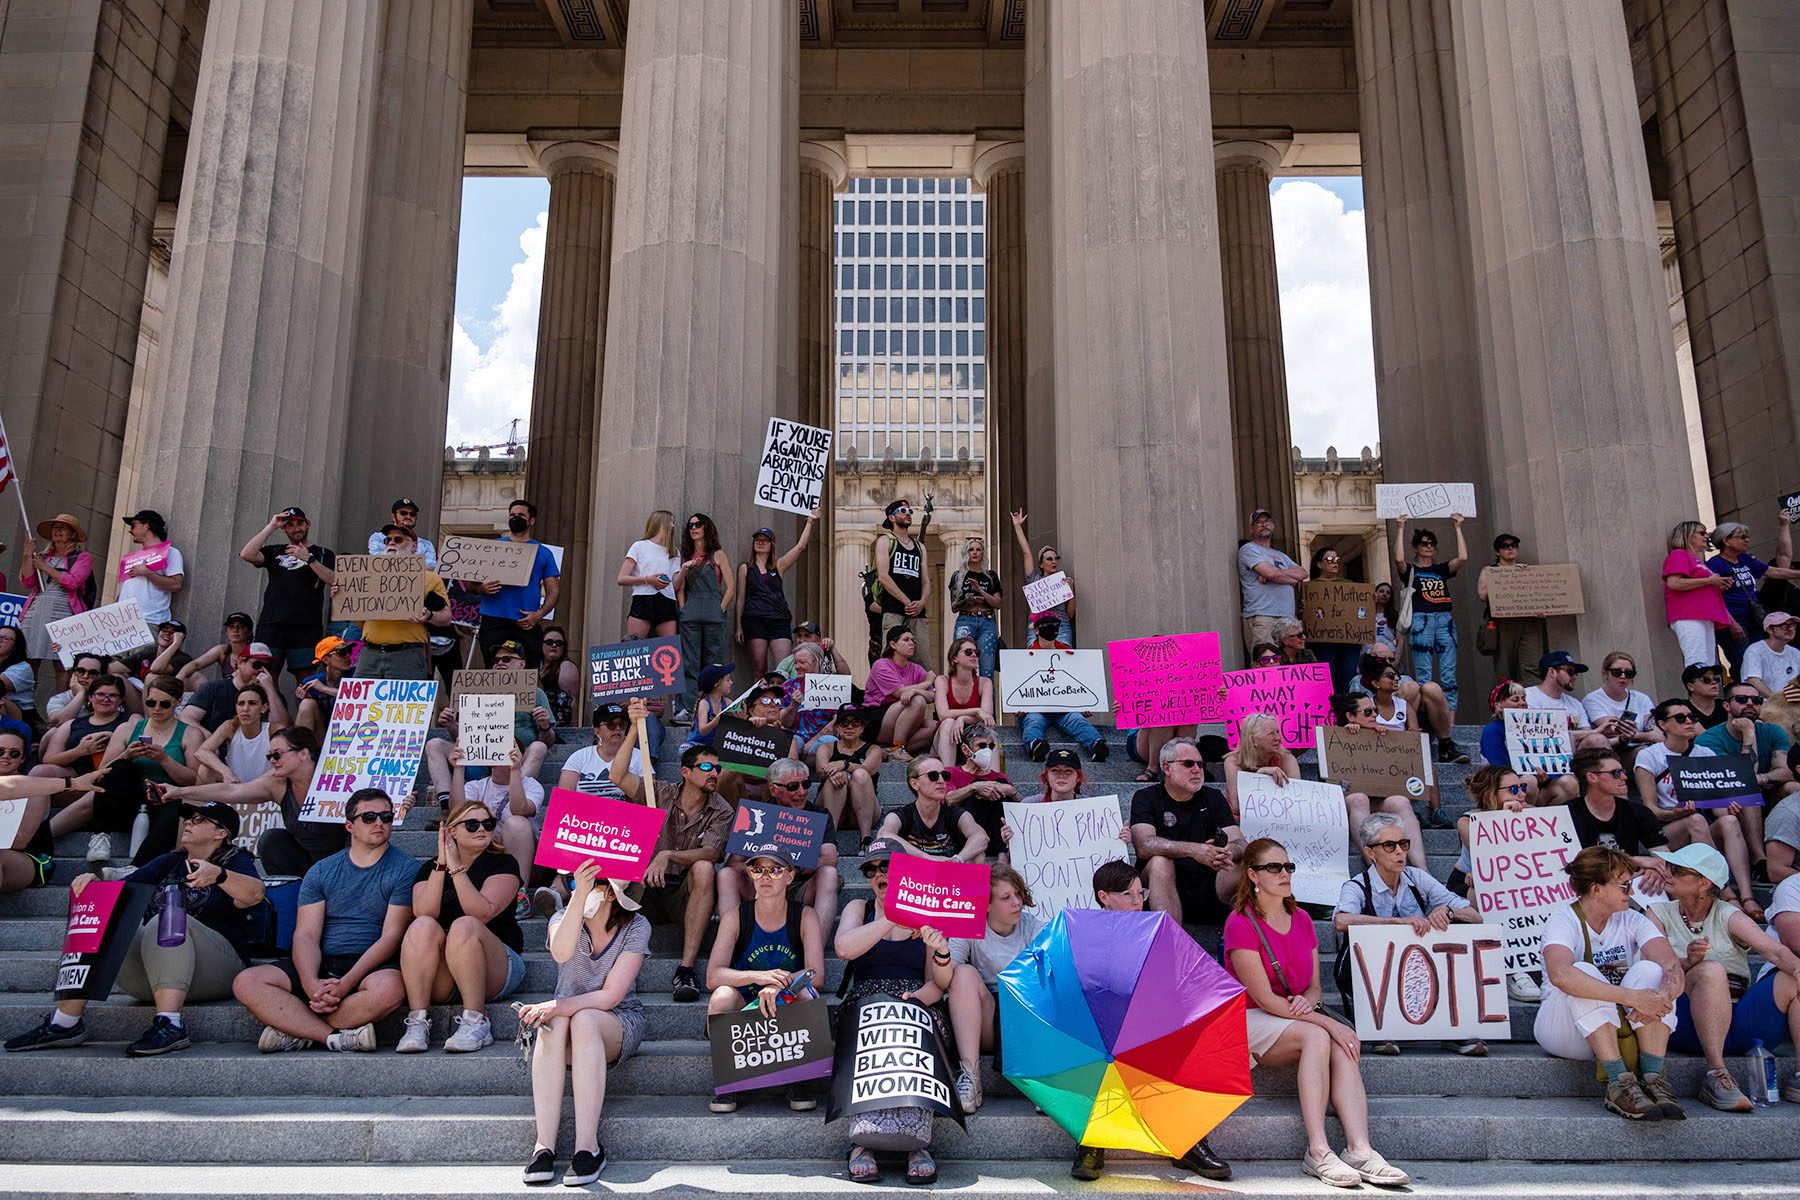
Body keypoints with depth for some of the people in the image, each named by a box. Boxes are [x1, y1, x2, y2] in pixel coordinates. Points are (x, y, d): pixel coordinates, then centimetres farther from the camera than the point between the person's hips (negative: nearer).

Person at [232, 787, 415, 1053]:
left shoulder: (405, 869, 1)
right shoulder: (321, 871, 12)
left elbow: (391, 936, -7)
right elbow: (306, 935, 2)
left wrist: (346, 983, -20)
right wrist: (311, 984, -18)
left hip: (370, 965, -3)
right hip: (321, 965, 3)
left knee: (390, 987, -37)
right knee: (246, 982, -18)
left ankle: (297, 1029, -15)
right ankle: (338, 1037, -23)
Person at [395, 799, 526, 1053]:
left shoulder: (503, 864, 2)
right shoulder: (430, 868, 12)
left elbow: (482, 913, -16)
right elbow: (423, 913, -10)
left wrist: (456, 868, -15)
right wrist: (442, 864, -14)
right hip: (438, 980, 3)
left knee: (463, 926, -31)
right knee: (422, 926, -26)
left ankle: (475, 1022, -29)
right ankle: (417, 1023, -29)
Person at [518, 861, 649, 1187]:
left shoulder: (635, 927, -8)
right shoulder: (563, 919, -3)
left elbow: (611, 995, -16)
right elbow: (562, 952, -30)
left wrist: (557, 1006, -29)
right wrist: (579, 895, -42)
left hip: (619, 1023, -2)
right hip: (569, 1012, 2)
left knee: (583, 1020, -35)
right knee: (553, 1022, -33)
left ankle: (588, 1146, -35)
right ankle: (544, 1145, -35)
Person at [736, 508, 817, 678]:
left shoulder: (778, 566, 16)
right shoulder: (745, 568, 12)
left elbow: (800, 546, 7)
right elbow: (741, 598, 11)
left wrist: (810, 522, 5)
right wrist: (739, 627, 5)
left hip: (779, 621, 1)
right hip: (755, 620, -1)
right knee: (758, 667, -3)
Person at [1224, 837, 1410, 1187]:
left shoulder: (1302, 919, 11)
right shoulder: (1241, 924, -12)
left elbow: (1315, 984, 13)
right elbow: (1265, 999, -16)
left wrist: (1307, 1000, -13)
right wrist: (1329, 1022, -21)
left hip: (1296, 1017, 6)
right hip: (1250, 1021, -6)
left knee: (1342, 1046, -26)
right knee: (1316, 1037, -33)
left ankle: (1359, 1150, -38)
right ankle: (1318, 1152, -37)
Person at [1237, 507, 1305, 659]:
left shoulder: (1280, 555, 29)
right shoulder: (1248, 549, 4)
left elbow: (1303, 573, 13)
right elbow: (1271, 573, -10)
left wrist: (1277, 574, -3)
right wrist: (1293, 578, 8)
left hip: (1287, 618, 7)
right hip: (1262, 618, -7)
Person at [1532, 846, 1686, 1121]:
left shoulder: (1631, 921, 0)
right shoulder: (1563, 920, -15)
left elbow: (1672, 967, -17)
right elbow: (1560, 975, -36)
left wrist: (1660, 999, -39)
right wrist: (1631, 997, -43)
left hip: (1621, 1029, 4)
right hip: (1565, 1030, -4)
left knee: (1649, 969, -21)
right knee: (1584, 974, -32)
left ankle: (1653, 1078, -25)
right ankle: (1619, 1082, -34)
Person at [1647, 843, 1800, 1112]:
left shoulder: (1728, 916, 11)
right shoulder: (1660, 914, 10)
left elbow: (1775, 950, -7)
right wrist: (1687, 962, -23)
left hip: (1740, 1023, 2)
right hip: (1689, 1026, -2)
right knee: (1710, 970, -31)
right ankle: (1716, 1076, -31)